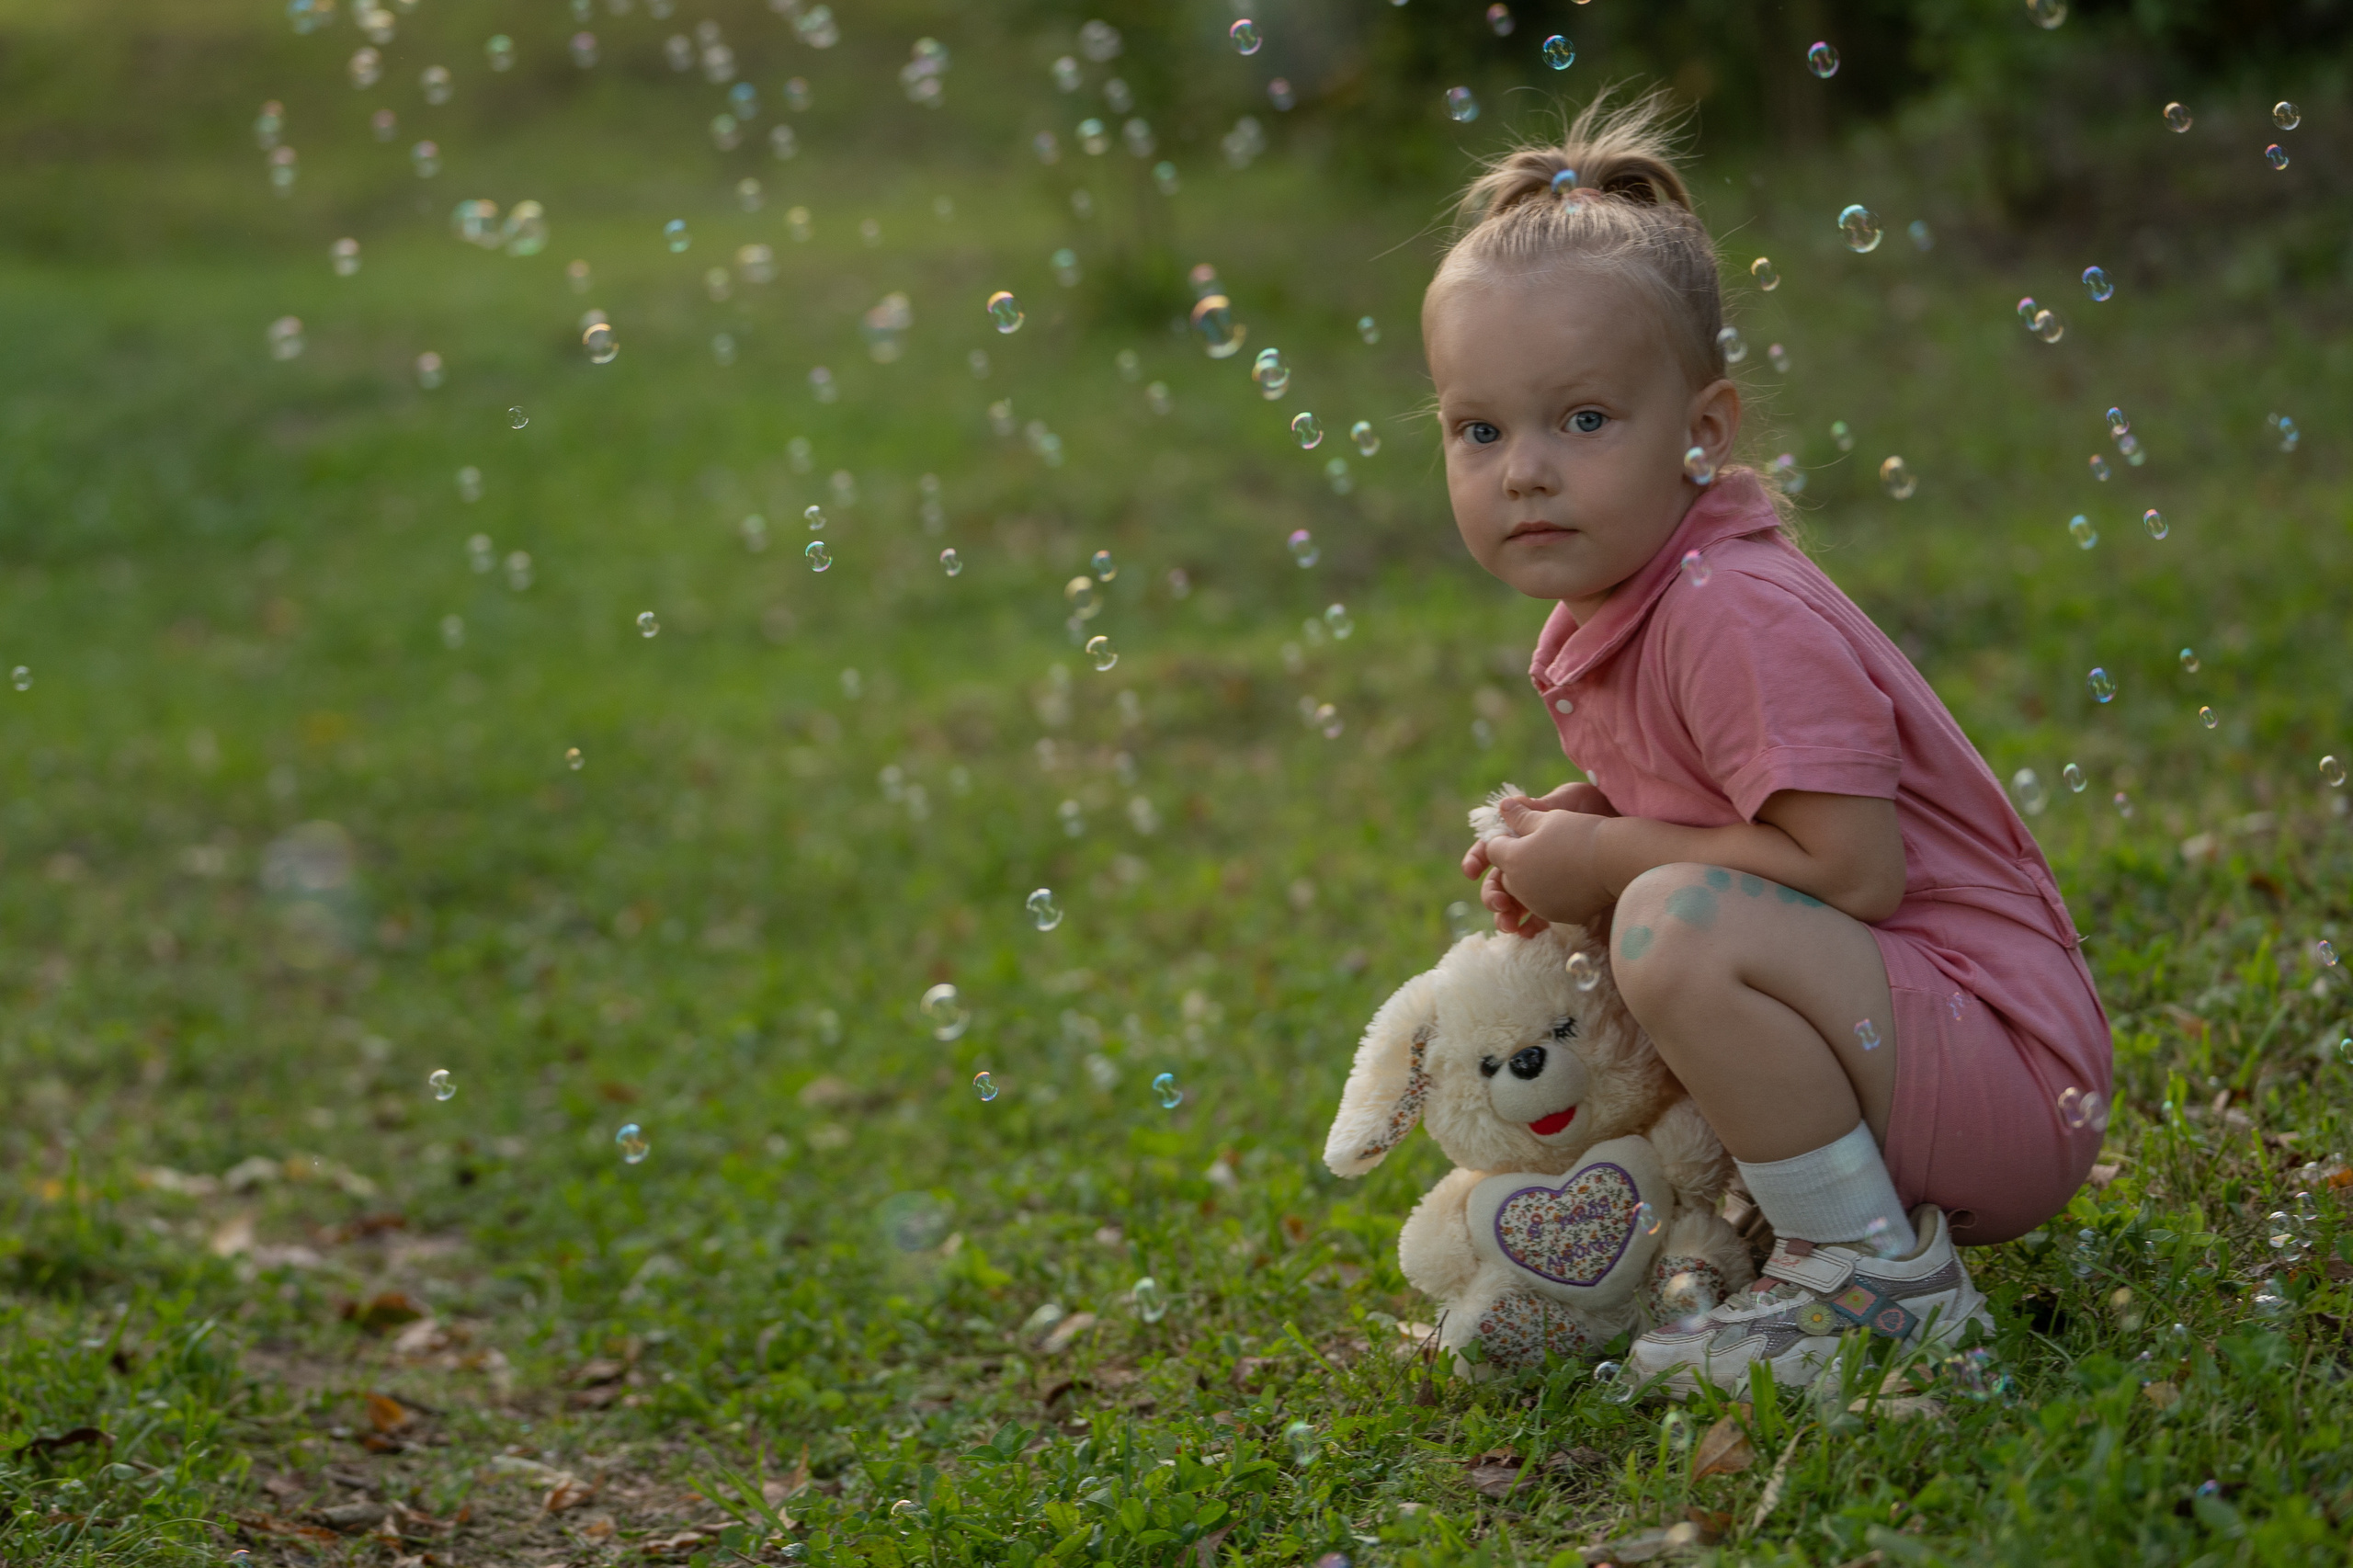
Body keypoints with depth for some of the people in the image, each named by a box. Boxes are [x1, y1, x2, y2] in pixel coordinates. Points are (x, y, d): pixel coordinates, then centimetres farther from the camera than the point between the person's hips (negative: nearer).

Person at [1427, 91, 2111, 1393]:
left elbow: (1855, 865, -27)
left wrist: (1609, 860, -17)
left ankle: (1873, 1271, -13)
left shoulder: (1739, 616, -22)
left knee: (1682, 930, -31)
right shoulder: (1595, 622, 7)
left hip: (2009, 1077, -10)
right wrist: (1581, 836, 1)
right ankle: (1810, 1203, 17)